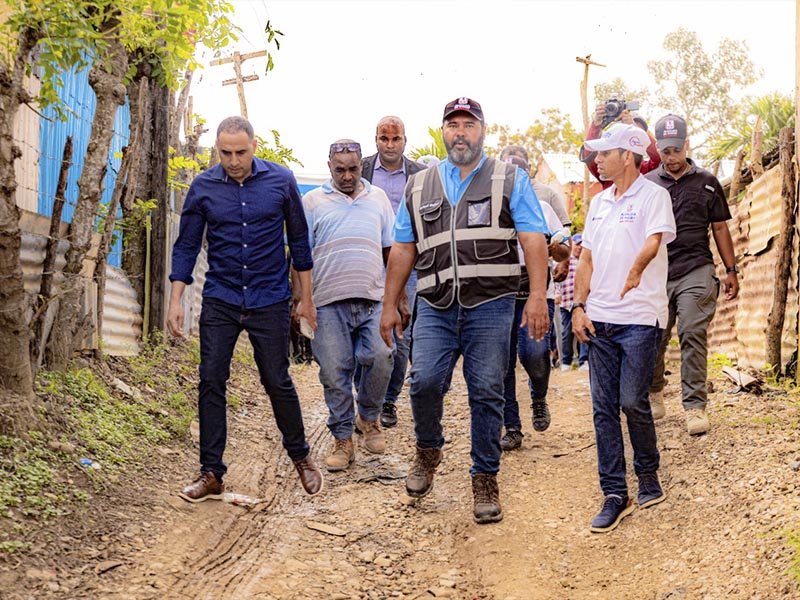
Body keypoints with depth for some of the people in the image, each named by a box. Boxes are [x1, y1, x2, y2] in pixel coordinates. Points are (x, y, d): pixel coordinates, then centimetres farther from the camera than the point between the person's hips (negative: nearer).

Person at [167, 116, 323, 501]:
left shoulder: (281, 181, -3)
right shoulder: (203, 187, -2)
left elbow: (298, 240, 6)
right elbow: (186, 246, 4)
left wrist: (306, 298, 7)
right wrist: (176, 301, -3)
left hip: (269, 301, -1)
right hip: (220, 301, 1)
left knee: (277, 382, 5)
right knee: (211, 382, -1)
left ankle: (300, 456, 27)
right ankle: (211, 473, 9)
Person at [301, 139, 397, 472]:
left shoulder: (378, 197, 16)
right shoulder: (313, 201, 9)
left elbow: (391, 250, 19)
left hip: (373, 300, 1)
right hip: (329, 303, -1)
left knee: (380, 357, -16)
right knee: (335, 373, -1)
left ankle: (368, 417, 11)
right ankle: (342, 440, 14)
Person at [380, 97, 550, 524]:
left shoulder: (510, 180, 7)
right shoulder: (419, 187, 16)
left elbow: (533, 241, -1)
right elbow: (402, 250, 17)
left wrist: (537, 296, -13)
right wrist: (389, 306, 12)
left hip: (490, 306, -2)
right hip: (435, 307, 2)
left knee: (487, 394, 0)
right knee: (424, 381, -12)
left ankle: (485, 481, 14)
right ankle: (428, 450, 17)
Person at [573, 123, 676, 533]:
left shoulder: (653, 196, -3)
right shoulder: (599, 202, 16)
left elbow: (653, 241, -20)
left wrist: (636, 272, -34)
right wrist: (579, 306, 8)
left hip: (639, 319, -6)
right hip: (599, 319, 6)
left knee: (632, 402, -5)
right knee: (604, 407, 4)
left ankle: (649, 477, 20)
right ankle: (614, 494, 12)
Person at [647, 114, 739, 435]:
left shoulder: (707, 183, 10)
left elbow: (720, 228, 13)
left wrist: (731, 270, 9)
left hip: (695, 270, -1)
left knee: (693, 335, -9)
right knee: (654, 338, 5)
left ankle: (695, 406, -5)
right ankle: (653, 392, 27)